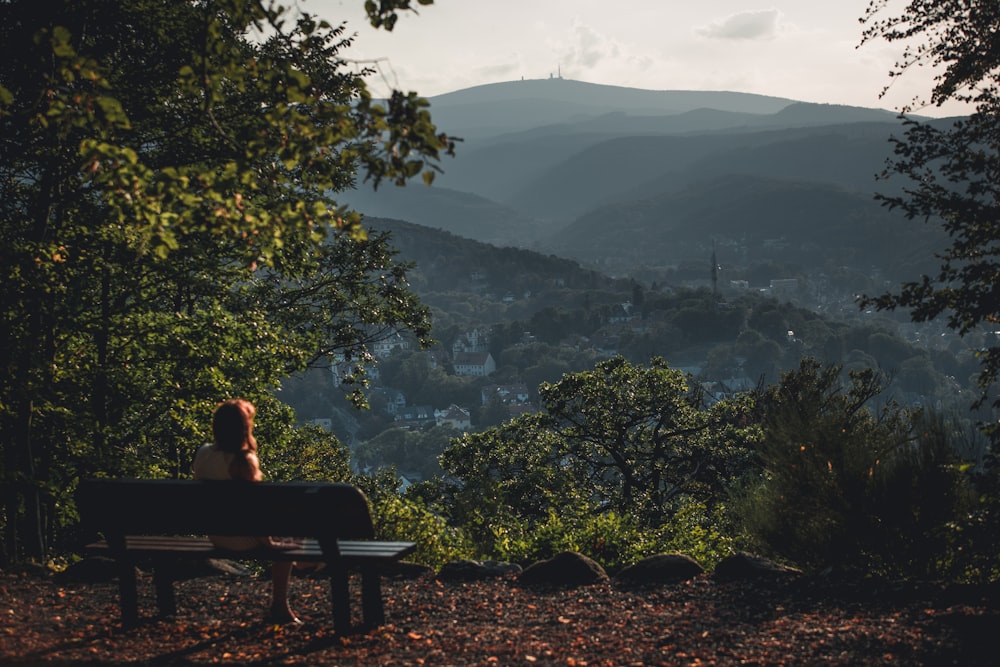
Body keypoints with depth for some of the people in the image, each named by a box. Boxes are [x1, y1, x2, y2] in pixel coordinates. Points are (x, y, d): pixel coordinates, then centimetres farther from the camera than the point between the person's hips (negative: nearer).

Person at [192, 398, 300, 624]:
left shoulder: (203, 453, -2)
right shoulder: (244, 460, -23)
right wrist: (267, 541, -9)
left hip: (215, 535, 8)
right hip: (241, 537, -8)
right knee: (286, 537, 17)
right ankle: (279, 607, 18)